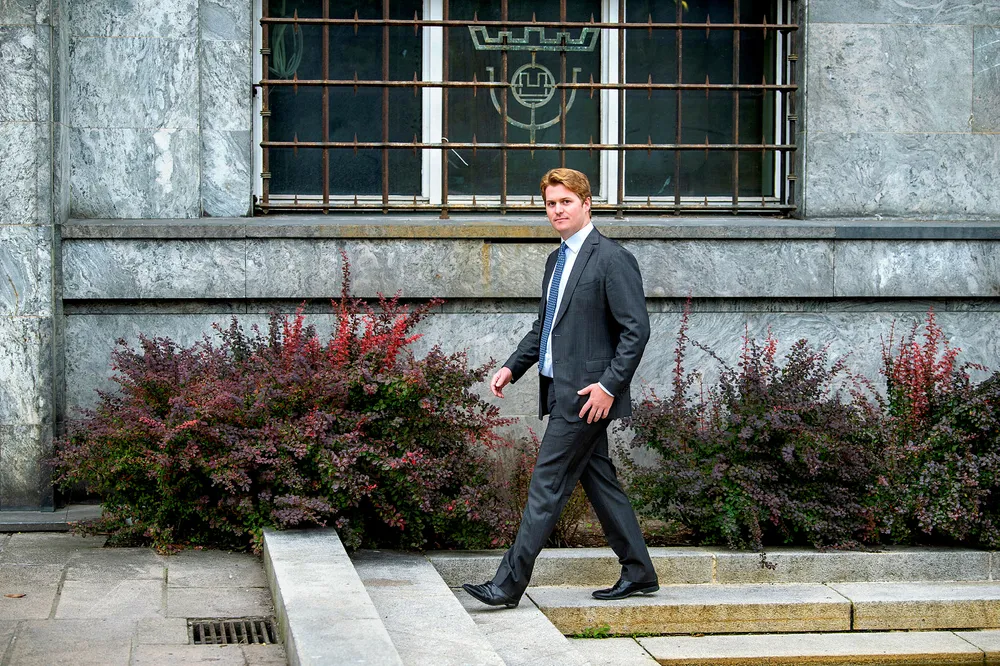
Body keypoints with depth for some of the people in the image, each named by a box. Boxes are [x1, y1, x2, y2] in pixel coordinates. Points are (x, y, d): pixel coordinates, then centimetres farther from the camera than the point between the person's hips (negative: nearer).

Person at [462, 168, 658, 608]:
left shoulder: (612, 259, -11)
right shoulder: (557, 261, 17)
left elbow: (636, 329, -15)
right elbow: (544, 327, 24)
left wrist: (609, 385, -21)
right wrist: (513, 367, 10)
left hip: (586, 394, -9)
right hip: (561, 391, 9)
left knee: (547, 485, -8)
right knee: (600, 481, 14)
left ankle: (509, 583, -5)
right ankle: (638, 574, 23)